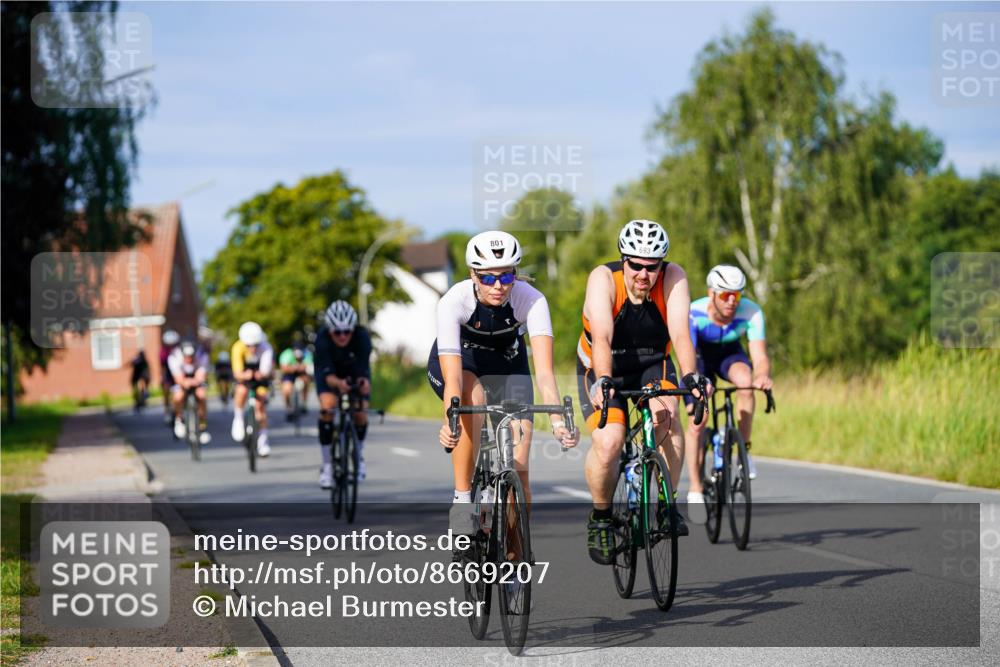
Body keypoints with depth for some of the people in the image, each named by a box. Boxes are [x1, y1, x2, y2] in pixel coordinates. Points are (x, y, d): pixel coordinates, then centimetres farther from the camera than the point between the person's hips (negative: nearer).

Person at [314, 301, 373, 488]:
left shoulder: (362, 337, -35)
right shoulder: (322, 339, -35)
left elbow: (363, 369, -38)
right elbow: (327, 374, -39)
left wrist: (364, 382, -61)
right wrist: (338, 383, -61)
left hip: (355, 370, 1)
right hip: (330, 371, -1)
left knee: (361, 412, -16)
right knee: (327, 408, -24)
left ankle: (358, 456, 14)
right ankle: (327, 464, -12)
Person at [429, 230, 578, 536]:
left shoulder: (531, 300, -30)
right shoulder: (454, 302, -33)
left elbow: (544, 370, -39)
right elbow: (453, 378, -42)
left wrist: (557, 420, -54)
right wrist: (450, 422, -59)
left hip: (507, 365, 2)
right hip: (458, 360, -1)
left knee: (519, 465, -11)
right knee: (473, 397, -37)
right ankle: (462, 500, -25)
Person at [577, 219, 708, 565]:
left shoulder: (673, 278, -21)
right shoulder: (603, 278, -26)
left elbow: (680, 333, -31)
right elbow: (602, 339, -38)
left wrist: (691, 377, -48)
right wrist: (603, 382, -53)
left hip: (652, 366, 2)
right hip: (601, 369, -2)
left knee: (667, 417, -30)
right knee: (608, 442, -25)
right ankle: (600, 517, 1)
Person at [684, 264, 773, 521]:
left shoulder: (751, 312, -30)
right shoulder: (693, 313, -34)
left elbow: (760, 357, -35)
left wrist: (763, 375, -58)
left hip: (730, 353, 1)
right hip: (700, 356, -1)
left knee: (746, 380, -33)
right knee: (697, 423, -13)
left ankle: (744, 449, -17)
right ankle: (695, 490, 1)